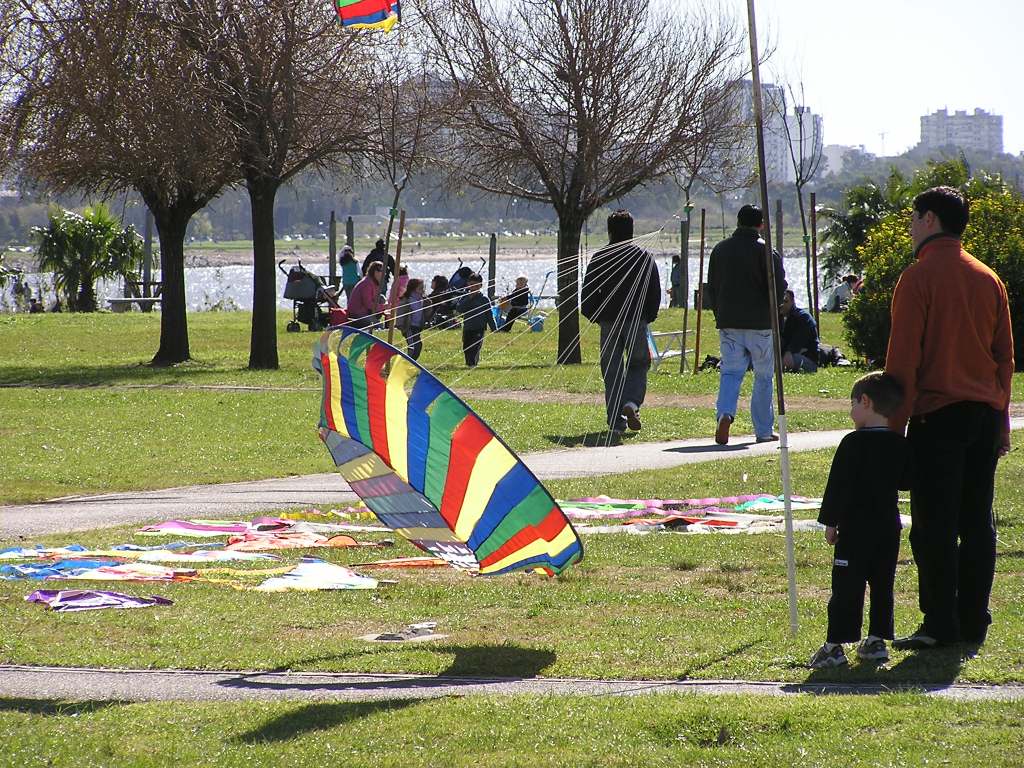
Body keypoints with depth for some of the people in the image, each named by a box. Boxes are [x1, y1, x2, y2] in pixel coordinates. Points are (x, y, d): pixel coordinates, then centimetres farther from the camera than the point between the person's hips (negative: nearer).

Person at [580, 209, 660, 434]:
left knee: (612, 371, 6)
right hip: (637, 321, 0)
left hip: (608, 322, 0)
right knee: (638, 365, 12)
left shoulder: (600, 258, 0)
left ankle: (616, 422, 1)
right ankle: (631, 403, -15)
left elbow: (587, 292, 0)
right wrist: (649, 316, 14)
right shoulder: (644, 257, 1)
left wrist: (594, 316, 13)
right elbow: (655, 291, 3)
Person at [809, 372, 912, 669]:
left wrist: (830, 522, -7)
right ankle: (877, 639, 14)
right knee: (882, 584, 13)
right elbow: (906, 481, 13)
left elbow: (839, 485, -12)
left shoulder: (853, 443, -12)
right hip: (889, 525, 5)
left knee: (846, 587, -5)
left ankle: (835, 644, -7)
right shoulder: (901, 445, 4)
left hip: (855, 525, -5)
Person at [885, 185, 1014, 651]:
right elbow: (1005, 355, 14)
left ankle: (940, 624, -4)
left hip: (937, 417, -6)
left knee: (934, 526, -3)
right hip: (985, 415, 6)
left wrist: (895, 423, -8)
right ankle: (973, 623, 11)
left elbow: (903, 359, -11)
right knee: (977, 522, 9)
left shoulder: (919, 277, -7)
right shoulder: (989, 279, 12)